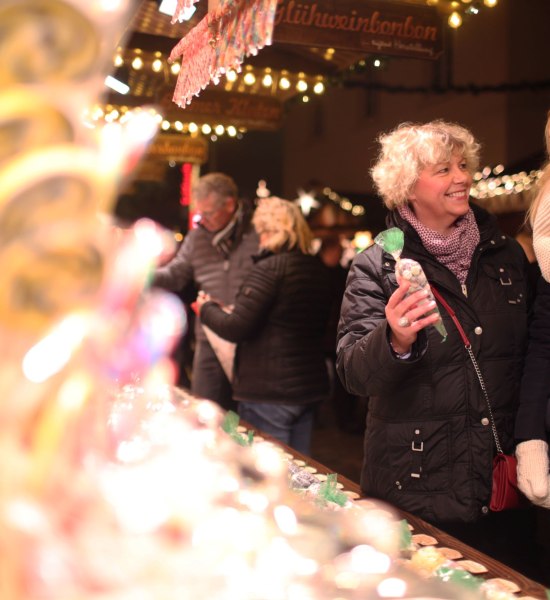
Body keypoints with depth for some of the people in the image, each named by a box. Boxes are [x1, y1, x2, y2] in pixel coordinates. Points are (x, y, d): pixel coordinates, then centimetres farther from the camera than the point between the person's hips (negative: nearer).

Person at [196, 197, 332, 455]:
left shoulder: (269, 268, -16)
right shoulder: (318, 268, 6)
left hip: (269, 390, -7)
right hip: (309, 387, 8)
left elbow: (235, 328, -19)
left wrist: (207, 307, 1)